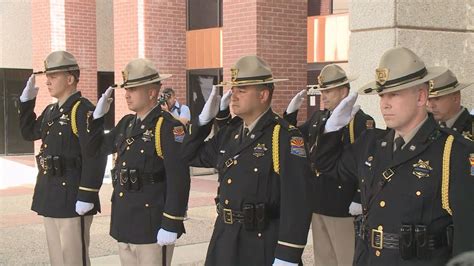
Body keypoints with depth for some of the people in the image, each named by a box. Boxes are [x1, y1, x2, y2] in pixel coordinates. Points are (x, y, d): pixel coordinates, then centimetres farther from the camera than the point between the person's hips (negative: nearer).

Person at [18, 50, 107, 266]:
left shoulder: (83, 110, -15)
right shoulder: (51, 110, 12)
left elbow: (95, 156, -21)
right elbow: (29, 133, 28)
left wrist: (87, 196, -23)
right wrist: (27, 101, 16)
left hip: (72, 198, -9)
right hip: (50, 196, 9)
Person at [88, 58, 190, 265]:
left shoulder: (168, 128, -14)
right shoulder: (126, 123, 11)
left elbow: (179, 180, -19)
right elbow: (97, 148, 22)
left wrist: (171, 225, -21)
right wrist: (98, 116, 7)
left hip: (152, 225, -8)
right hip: (124, 223, 8)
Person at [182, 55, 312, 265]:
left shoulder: (285, 137, -15)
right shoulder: (229, 132, 8)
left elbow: (296, 203, -20)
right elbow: (190, 156, 18)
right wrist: (205, 118, 4)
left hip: (263, 246, -7)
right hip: (224, 239, 7)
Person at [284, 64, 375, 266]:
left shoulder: (361, 121, -12)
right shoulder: (317, 117, 12)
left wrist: (360, 200, -19)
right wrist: (291, 112, 5)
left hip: (344, 208, -7)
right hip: (318, 204, 7)